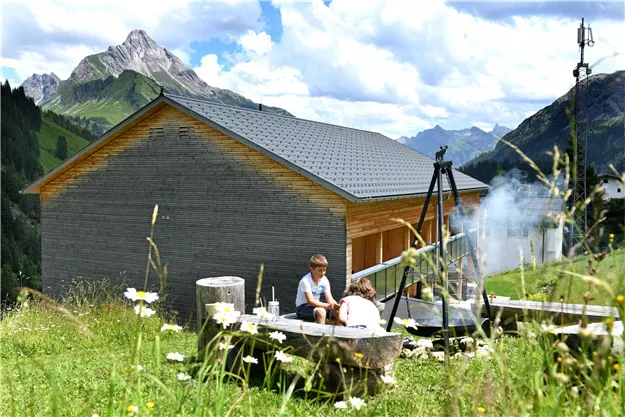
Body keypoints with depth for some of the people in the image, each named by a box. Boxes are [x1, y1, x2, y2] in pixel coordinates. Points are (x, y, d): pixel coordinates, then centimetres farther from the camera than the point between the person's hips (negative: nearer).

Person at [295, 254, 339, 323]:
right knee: (321, 311, -35)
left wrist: (336, 305, -29)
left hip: (316, 305, 7)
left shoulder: (324, 280, -1)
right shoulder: (306, 281, -21)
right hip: (302, 307, -6)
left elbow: (329, 299, -6)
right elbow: (310, 301, -28)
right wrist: (328, 306, -40)